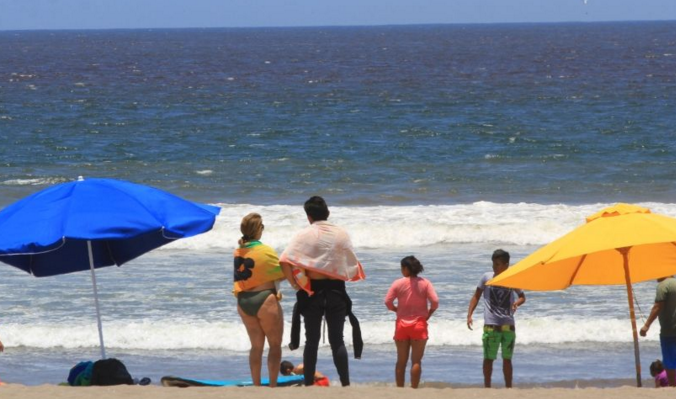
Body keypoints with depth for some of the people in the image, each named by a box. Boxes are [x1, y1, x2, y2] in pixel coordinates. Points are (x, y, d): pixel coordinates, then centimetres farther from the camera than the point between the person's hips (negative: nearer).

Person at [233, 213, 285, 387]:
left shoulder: (238, 252, 3)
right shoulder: (265, 251, -14)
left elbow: (240, 276, 7)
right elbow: (282, 273, -9)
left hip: (243, 301, 6)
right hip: (264, 299, -6)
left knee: (256, 345, 14)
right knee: (275, 344, 6)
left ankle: (256, 385, 14)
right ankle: (273, 384, 1)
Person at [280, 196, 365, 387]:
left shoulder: (305, 235, -7)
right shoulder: (341, 234, 0)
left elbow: (285, 261, -16)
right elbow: (352, 265, 4)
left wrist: (295, 284, -6)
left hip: (312, 291, -1)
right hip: (336, 291, 1)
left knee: (312, 340, 7)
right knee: (337, 340, 6)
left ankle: (309, 385, 8)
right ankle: (345, 384, 0)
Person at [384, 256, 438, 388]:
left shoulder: (398, 283, -5)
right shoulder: (425, 283, -4)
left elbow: (387, 302, -8)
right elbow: (435, 302, -11)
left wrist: (397, 310, 10)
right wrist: (428, 315, 5)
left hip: (402, 325, 1)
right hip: (419, 325, -1)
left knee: (401, 361, 10)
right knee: (416, 361, 0)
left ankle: (400, 389, 12)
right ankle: (414, 389, -7)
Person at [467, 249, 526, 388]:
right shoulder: (487, 278, 0)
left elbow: (522, 297, 14)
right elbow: (476, 296, 6)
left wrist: (517, 303, -10)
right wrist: (469, 315, -4)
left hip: (508, 325, 2)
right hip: (491, 325, -1)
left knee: (507, 359, 8)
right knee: (488, 359, 2)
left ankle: (508, 388, 15)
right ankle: (487, 388, 11)